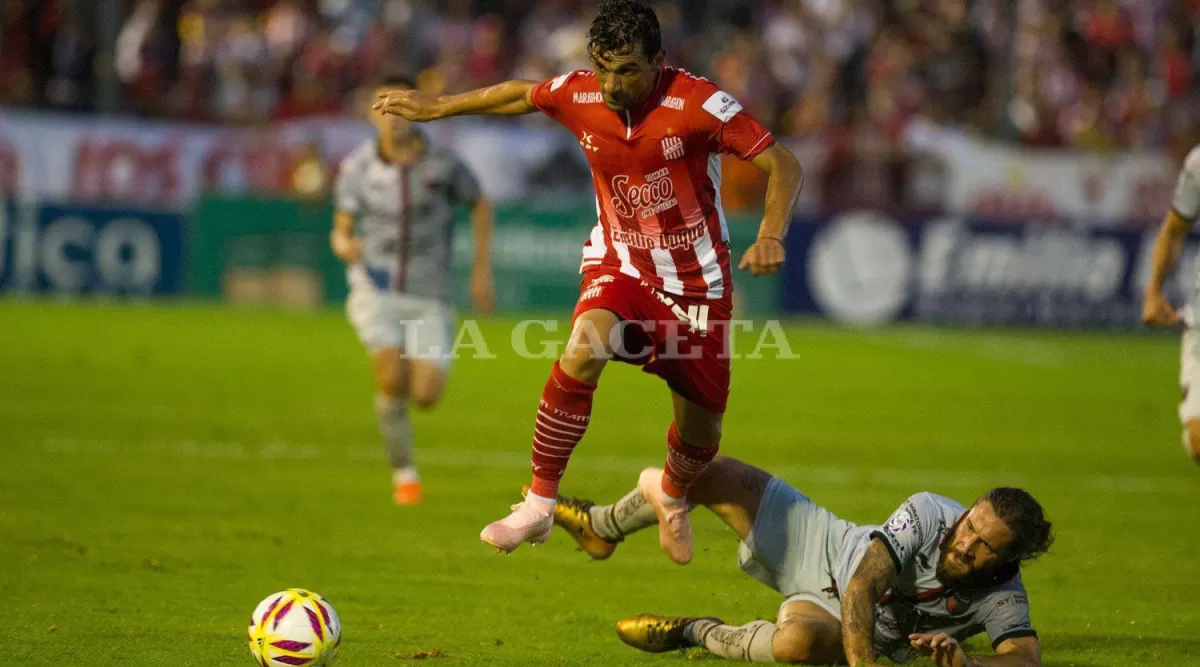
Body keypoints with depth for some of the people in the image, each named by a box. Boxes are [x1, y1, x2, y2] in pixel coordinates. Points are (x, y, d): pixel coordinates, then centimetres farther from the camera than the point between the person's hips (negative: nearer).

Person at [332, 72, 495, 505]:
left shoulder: (443, 164, -8)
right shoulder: (356, 167, -5)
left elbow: (480, 205, 10)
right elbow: (341, 230, 0)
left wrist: (482, 270, 5)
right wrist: (344, 246, -26)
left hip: (428, 298, 1)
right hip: (376, 290, -1)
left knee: (426, 397, -11)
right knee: (392, 378, -24)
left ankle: (422, 375, 29)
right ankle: (404, 473, -2)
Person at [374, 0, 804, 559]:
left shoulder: (698, 103, -21)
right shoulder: (577, 95, -10)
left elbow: (783, 165, -18)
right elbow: (520, 95, 13)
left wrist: (770, 235, -34)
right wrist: (437, 107, 22)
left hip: (696, 284, -1)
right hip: (620, 266, 1)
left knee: (702, 435, 9)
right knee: (582, 354, -33)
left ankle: (671, 495, 47)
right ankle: (539, 505, -24)